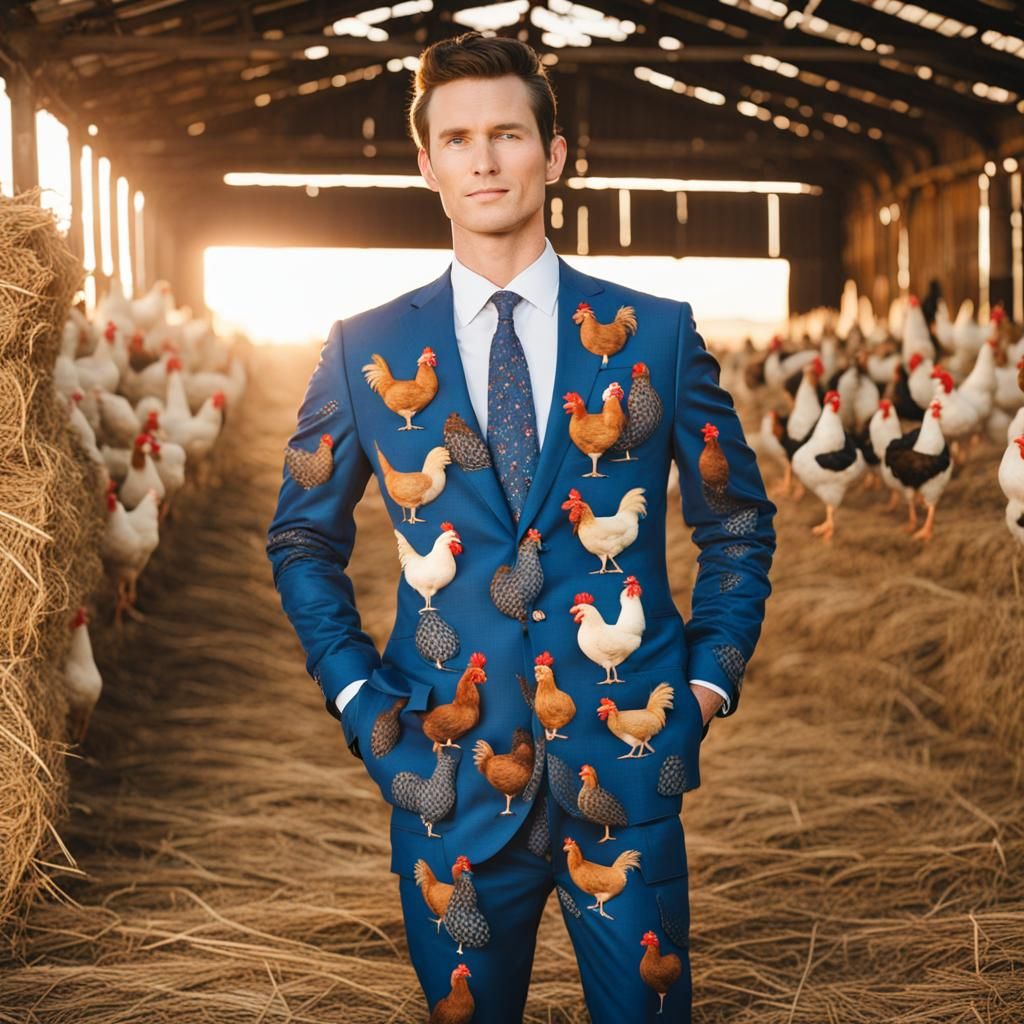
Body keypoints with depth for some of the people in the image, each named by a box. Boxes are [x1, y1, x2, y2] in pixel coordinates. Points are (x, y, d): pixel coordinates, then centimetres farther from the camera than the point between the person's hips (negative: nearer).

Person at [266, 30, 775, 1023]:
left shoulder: (656, 334, 0)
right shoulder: (366, 350, 1)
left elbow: (738, 523, 10)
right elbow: (302, 538, 11)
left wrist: (709, 680, 1)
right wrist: (357, 695, 2)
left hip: (627, 765, 0)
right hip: (449, 776, 1)